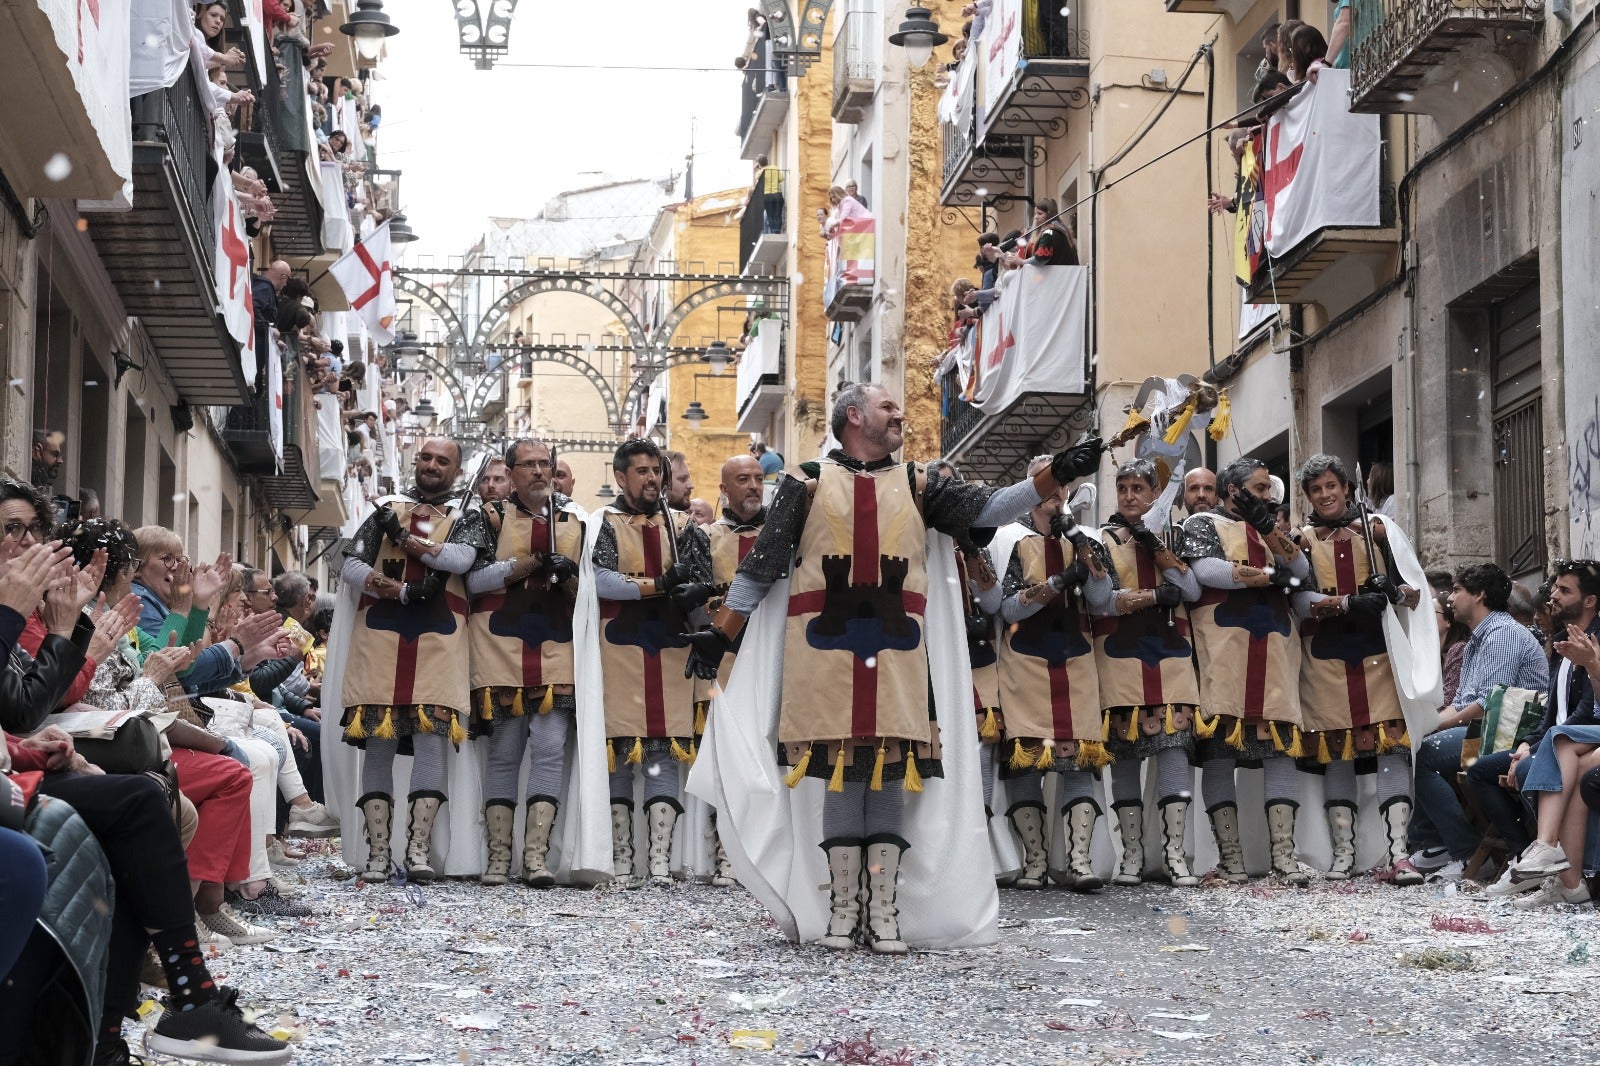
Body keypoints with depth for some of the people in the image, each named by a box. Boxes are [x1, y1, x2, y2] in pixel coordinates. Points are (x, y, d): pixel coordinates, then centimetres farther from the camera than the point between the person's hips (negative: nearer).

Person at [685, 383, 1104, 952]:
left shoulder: (917, 485, 18)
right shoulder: (809, 483, 12)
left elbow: (991, 507, 6)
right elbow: (761, 564, 11)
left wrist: (1057, 473, -8)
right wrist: (718, 632, 5)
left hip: (897, 652, 2)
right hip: (828, 648, -2)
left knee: (891, 775, -1)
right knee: (841, 774, -2)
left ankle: (883, 910, 3)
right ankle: (843, 907, 5)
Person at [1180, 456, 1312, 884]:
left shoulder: (1268, 529, 27)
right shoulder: (1203, 523, 8)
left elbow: (1303, 572, 17)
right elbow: (1205, 569, -10)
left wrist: (1281, 545, -3)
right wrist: (1271, 576, -5)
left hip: (1272, 648, 6)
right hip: (1222, 644, -5)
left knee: (1282, 744, -3)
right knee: (1220, 748, -8)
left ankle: (1283, 851, -4)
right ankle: (1230, 854, -7)